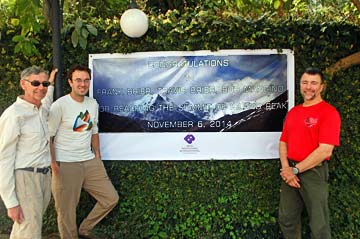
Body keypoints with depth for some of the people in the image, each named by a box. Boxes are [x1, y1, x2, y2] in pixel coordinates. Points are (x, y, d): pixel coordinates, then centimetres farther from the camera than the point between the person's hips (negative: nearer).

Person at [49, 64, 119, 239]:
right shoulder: (60, 105, -10)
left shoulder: (93, 104, 8)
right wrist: (52, 163, -13)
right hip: (66, 165, -6)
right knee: (66, 210, 1)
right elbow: (47, 136, -8)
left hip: (90, 162, 6)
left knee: (111, 198, 8)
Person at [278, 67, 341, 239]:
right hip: (290, 171, 6)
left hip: (313, 172, -6)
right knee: (286, 219, 16)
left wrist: (296, 169, -15)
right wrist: (286, 168, -6)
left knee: (319, 225, 7)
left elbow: (325, 150, -19)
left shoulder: (329, 112, -11)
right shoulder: (293, 112, 10)